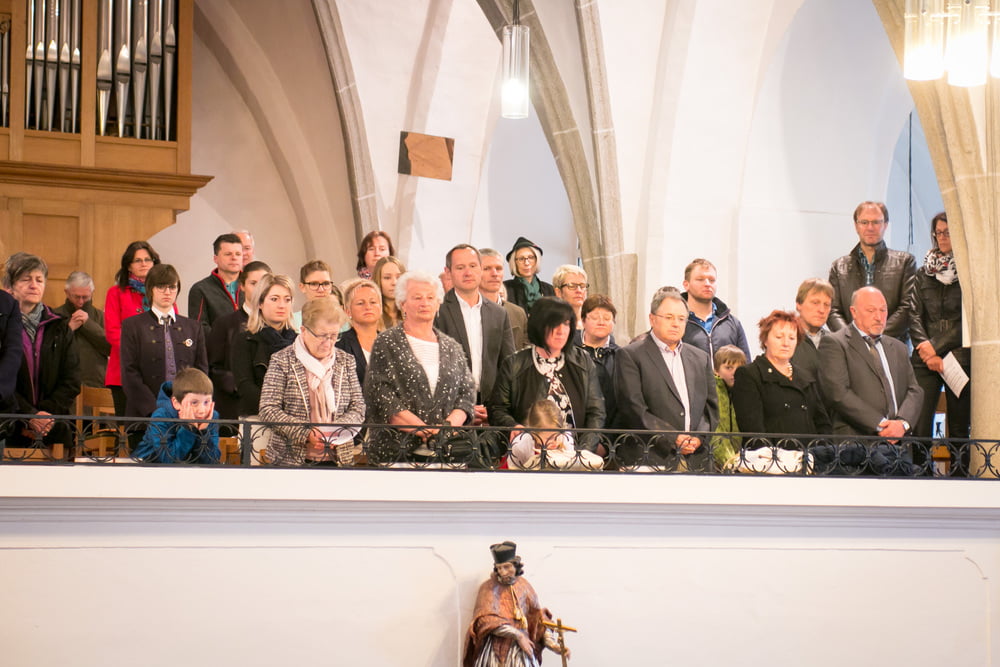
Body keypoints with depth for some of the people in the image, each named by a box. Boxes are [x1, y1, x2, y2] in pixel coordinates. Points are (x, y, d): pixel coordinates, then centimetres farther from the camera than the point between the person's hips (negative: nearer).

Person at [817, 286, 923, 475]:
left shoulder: (898, 348, 26)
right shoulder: (834, 344, 5)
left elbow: (915, 390, 17)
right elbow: (838, 393, -7)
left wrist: (903, 423, -4)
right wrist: (880, 424, -11)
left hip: (899, 444, 5)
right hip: (856, 441, -5)